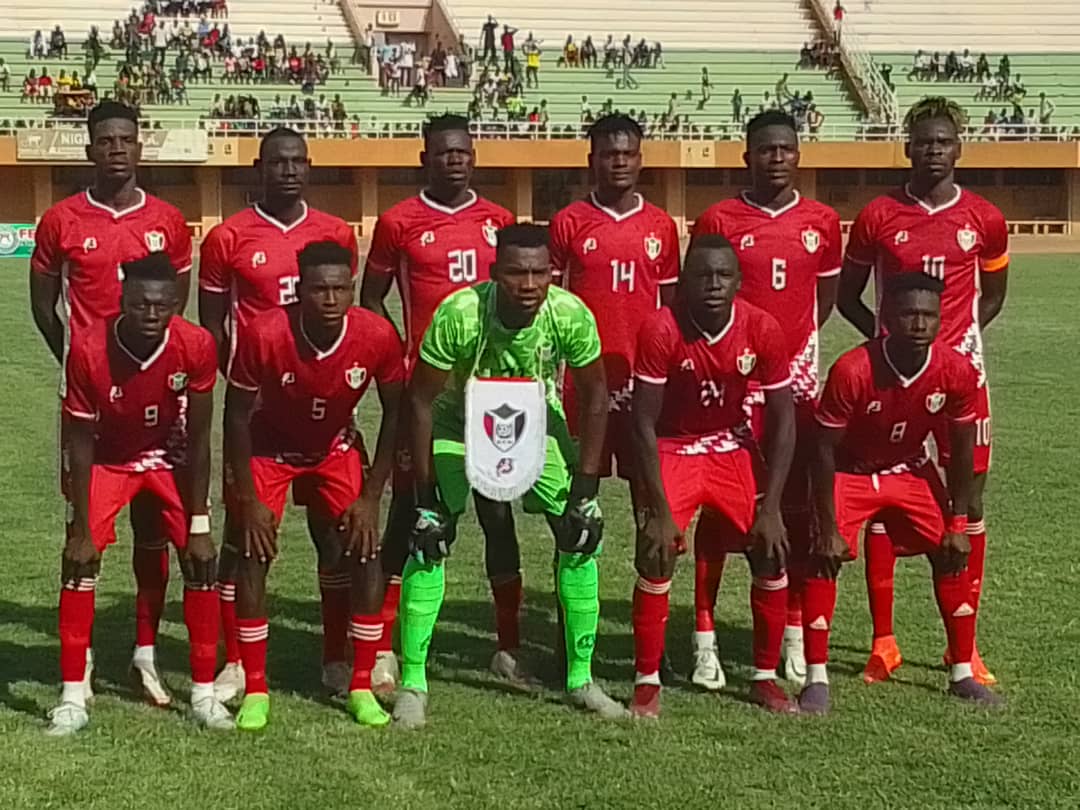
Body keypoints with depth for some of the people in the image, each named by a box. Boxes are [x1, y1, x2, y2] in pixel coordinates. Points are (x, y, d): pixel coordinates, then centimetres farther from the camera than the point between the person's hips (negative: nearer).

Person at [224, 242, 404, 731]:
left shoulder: (377, 337, -26)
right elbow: (237, 416, -18)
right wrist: (247, 500, -17)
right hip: (268, 449, -1)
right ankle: (255, 690, 2)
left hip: (335, 449, 2)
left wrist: (370, 497, -12)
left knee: (365, 555, -8)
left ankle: (362, 687, 5)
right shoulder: (265, 335, -31)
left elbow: (394, 413, -10)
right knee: (252, 556, -11)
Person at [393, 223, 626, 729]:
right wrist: (426, 497, -20)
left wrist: (585, 487, -13)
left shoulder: (570, 315, -27)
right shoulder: (458, 315, -33)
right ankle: (412, 684, 0)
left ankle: (582, 678, 11)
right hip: (460, 423, -2)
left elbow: (593, 396, -11)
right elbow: (422, 402, -21)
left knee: (580, 535, -5)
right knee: (429, 543, -13)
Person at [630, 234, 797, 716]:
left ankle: (765, 678, 13)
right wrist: (660, 511, -22)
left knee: (771, 554, -5)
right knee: (656, 558, -17)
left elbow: (783, 421, -9)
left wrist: (770, 509, -14)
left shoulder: (762, 330, -17)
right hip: (673, 450, -3)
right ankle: (646, 682, -2)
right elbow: (644, 423, -19)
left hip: (733, 449, 3)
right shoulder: (661, 331, -24)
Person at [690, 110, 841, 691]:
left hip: (796, 379, 3)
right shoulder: (718, 220, -2)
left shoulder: (822, 222, 5)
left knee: (797, 505, 6)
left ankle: (795, 634, 17)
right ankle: (704, 638, 4)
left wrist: (793, 340, 6)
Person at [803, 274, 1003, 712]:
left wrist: (957, 523, -6)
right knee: (825, 557, -18)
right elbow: (825, 451, -23)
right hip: (850, 473, -3)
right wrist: (829, 528, -22)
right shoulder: (852, 370, -32)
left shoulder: (957, 372, -22)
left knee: (952, 555, -2)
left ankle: (963, 673, 13)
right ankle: (817, 677, -8)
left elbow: (961, 450, -7)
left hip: (911, 471, 3)